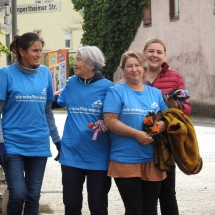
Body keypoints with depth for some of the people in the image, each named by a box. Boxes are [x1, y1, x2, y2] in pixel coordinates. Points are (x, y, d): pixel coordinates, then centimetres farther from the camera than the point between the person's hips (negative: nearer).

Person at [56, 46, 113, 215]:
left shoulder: (107, 86, -7)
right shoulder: (71, 83, 6)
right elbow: (57, 102, 19)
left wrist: (105, 124, -19)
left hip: (98, 156, -3)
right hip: (72, 153, 3)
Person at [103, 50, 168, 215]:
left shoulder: (156, 93, 11)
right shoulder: (116, 91, -3)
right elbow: (109, 121, -11)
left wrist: (162, 125, -11)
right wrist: (136, 133, -20)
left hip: (152, 161, 4)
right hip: (126, 161, -4)